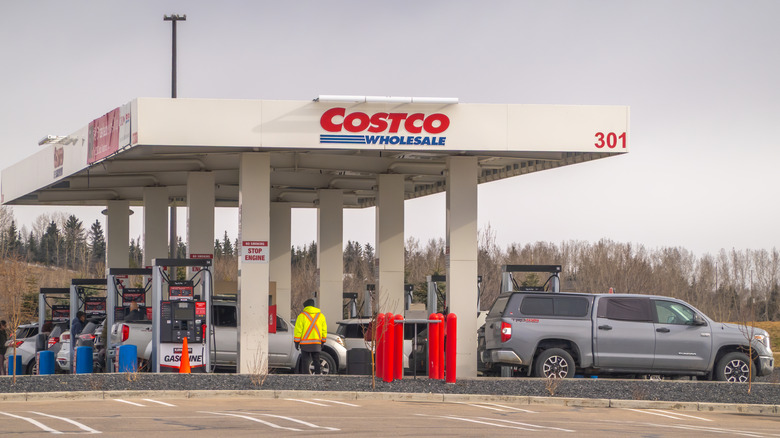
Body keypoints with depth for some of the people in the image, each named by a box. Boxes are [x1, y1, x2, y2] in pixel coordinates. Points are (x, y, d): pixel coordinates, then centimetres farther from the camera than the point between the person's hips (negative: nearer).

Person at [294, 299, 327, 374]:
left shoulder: (302, 315, -3)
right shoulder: (320, 315, 9)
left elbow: (298, 330, -6)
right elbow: (324, 330, 11)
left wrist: (296, 342, 0)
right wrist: (322, 342, 18)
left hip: (305, 343, -3)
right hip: (316, 344, 3)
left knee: (305, 361, 0)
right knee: (316, 361, 8)